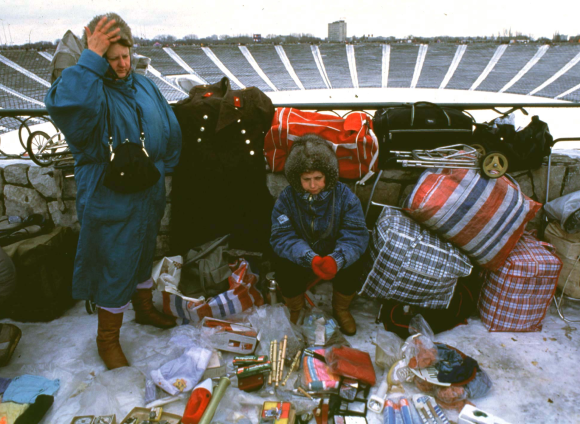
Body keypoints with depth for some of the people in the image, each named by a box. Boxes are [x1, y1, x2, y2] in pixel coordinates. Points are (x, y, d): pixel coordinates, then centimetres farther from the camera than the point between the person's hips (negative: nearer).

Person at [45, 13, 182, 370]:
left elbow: (170, 130, 12)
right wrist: (92, 58, -35)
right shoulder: (90, 88, -14)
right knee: (115, 267, 4)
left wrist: (164, 167, 6)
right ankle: (108, 339, 26)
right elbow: (65, 104, -39)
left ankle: (144, 307, 49)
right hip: (111, 202, -6)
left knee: (145, 254, 24)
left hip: (149, 196, 7)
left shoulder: (144, 86, 5)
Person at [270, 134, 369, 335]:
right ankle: (295, 311, 8)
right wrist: (310, 258, -42)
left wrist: (336, 259, -44)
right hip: (299, 257, 0)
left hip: (334, 256, 0)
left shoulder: (345, 196, -16)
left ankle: (341, 309, 9)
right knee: (285, 272, -28)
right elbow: (281, 237, -24)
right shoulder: (286, 198, -16)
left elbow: (356, 235, -23)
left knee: (352, 270, -27)